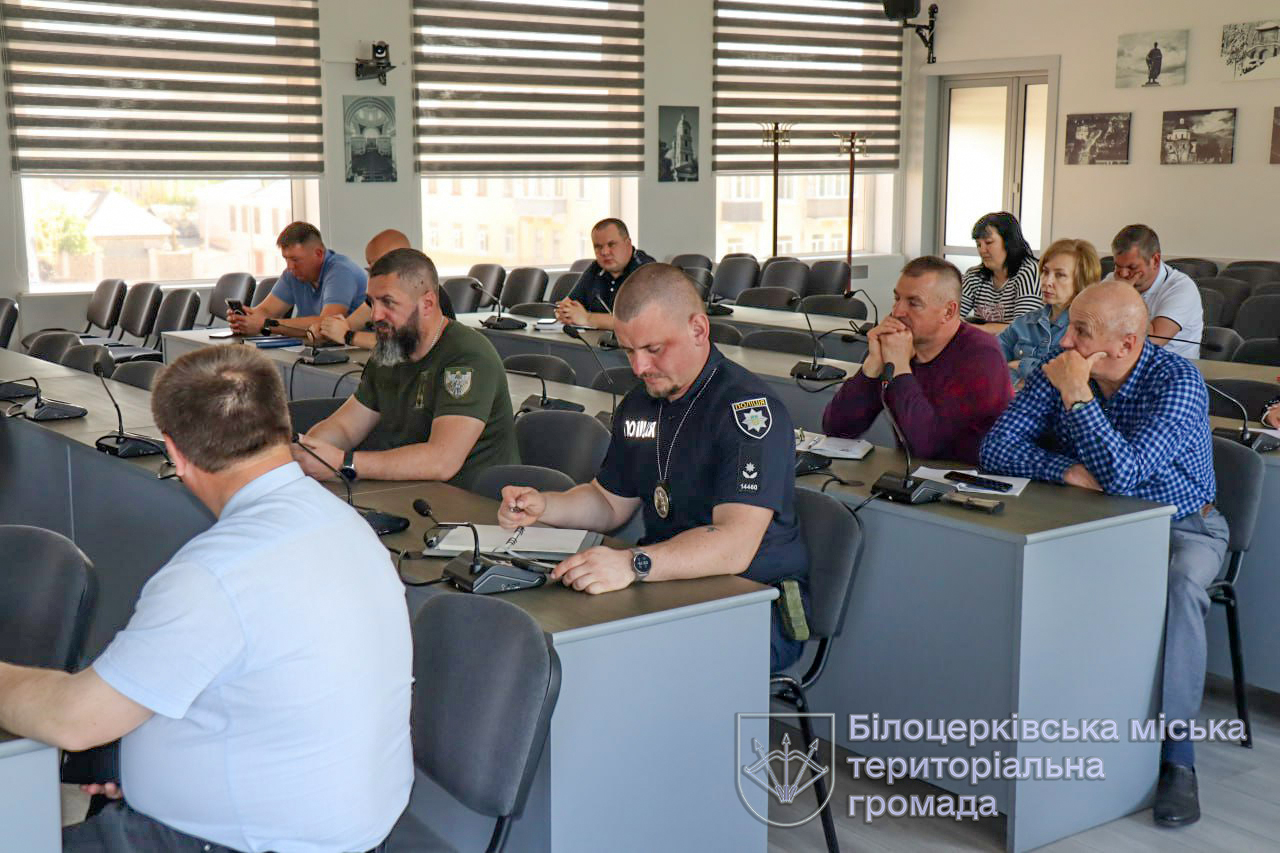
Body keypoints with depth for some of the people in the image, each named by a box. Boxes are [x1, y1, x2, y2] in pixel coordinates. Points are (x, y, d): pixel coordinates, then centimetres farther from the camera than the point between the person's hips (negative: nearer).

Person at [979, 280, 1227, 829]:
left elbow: (1122, 476, -33)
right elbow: (996, 449, -12)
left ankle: (1175, 753, -25)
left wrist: (1078, 396, -32)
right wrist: (1068, 470, -24)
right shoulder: (1057, 373, -8)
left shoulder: (1177, 382, -22)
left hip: (1181, 523, -3)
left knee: (1179, 585, -35)